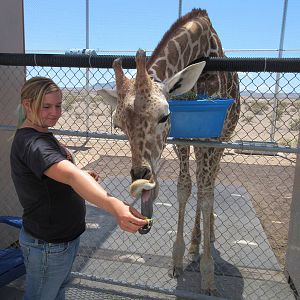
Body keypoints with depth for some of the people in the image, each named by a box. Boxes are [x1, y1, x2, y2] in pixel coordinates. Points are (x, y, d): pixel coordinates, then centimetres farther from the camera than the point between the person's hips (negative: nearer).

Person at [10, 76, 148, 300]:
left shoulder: (41, 135, 5)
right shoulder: (31, 143, -28)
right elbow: (70, 175, -47)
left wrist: (82, 175, 1)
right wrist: (114, 206, -61)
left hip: (63, 237, 9)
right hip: (47, 246, -9)